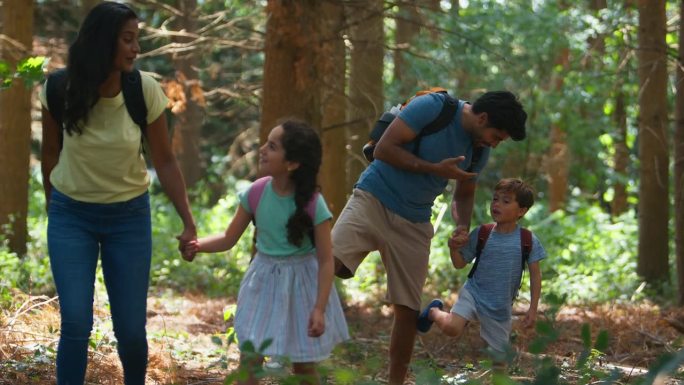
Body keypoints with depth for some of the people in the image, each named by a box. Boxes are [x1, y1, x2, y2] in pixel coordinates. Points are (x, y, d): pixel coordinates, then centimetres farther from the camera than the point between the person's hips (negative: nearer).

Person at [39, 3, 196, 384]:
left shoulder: (146, 90, -15)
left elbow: (165, 161, -7)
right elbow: (51, 152, 2)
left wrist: (188, 222, -12)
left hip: (129, 215, 1)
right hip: (71, 216, 0)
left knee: (131, 328, 1)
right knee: (76, 324, -12)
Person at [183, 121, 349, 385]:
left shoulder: (313, 204, -19)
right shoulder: (256, 193, -9)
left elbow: (326, 260, -15)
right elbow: (229, 239, 0)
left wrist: (319, 308, -20)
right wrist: (198, 245, -18)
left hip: (302, 283, -3)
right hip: (264, 283, 3)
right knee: (249, 359, -1)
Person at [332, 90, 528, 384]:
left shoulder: (479, 150, 6)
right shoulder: (432, 107, -14)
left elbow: (464, 195, 19)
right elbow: (383, 150, -16)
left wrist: (463, 227, -3)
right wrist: (436, 169, -20)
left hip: (414, 224, 6)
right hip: (373, 199, -6)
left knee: (408, 310, 3)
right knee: (331, 262, -30)